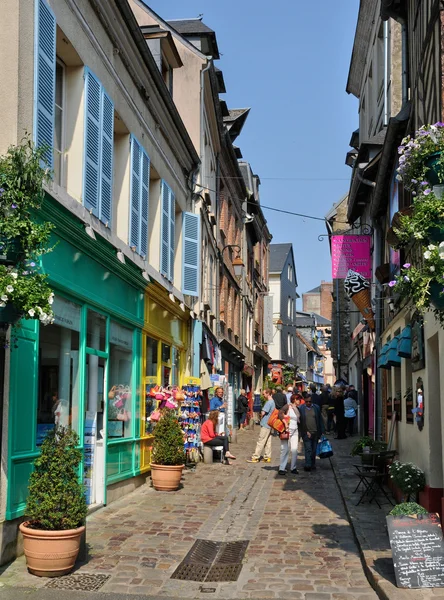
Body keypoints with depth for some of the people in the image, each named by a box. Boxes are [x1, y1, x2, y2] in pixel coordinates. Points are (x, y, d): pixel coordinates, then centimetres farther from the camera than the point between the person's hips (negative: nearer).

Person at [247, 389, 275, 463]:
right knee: (268, 441, 11)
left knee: (260, 441, -6)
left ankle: (255, 457, -4)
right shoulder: (272, 402, 14)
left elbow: (263, 413, -20)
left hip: (265, 424, -10)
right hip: (269, 425, 10)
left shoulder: (269, 402, -17)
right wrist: (262, 416, 4)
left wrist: (261, 418, 0)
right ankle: (267, 457, 13)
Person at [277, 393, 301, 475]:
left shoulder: (298, 409, 14)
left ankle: (293, 468, 6)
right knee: (285, 449, -4)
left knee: (294, 449, -3)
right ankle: (282, 468, 1)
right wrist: (285, 423, -24)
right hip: (287, 430, -5)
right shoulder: (287, 406, -5)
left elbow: (299, 421, 19)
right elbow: (280, 414, -18)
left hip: (295, 431, 5)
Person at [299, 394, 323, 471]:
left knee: (314, 450, 9)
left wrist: (321, 432, 7)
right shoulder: (301, 408, -2)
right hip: (306, 433, -3)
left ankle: (313, 465, 19)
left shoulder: (316, 408, 6)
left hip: (315, 433, 3)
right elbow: (300, 421, -1)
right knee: (308, 449, -9)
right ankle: (308, 465, -10)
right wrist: (306, 432, -6)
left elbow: (320, 420, 10)